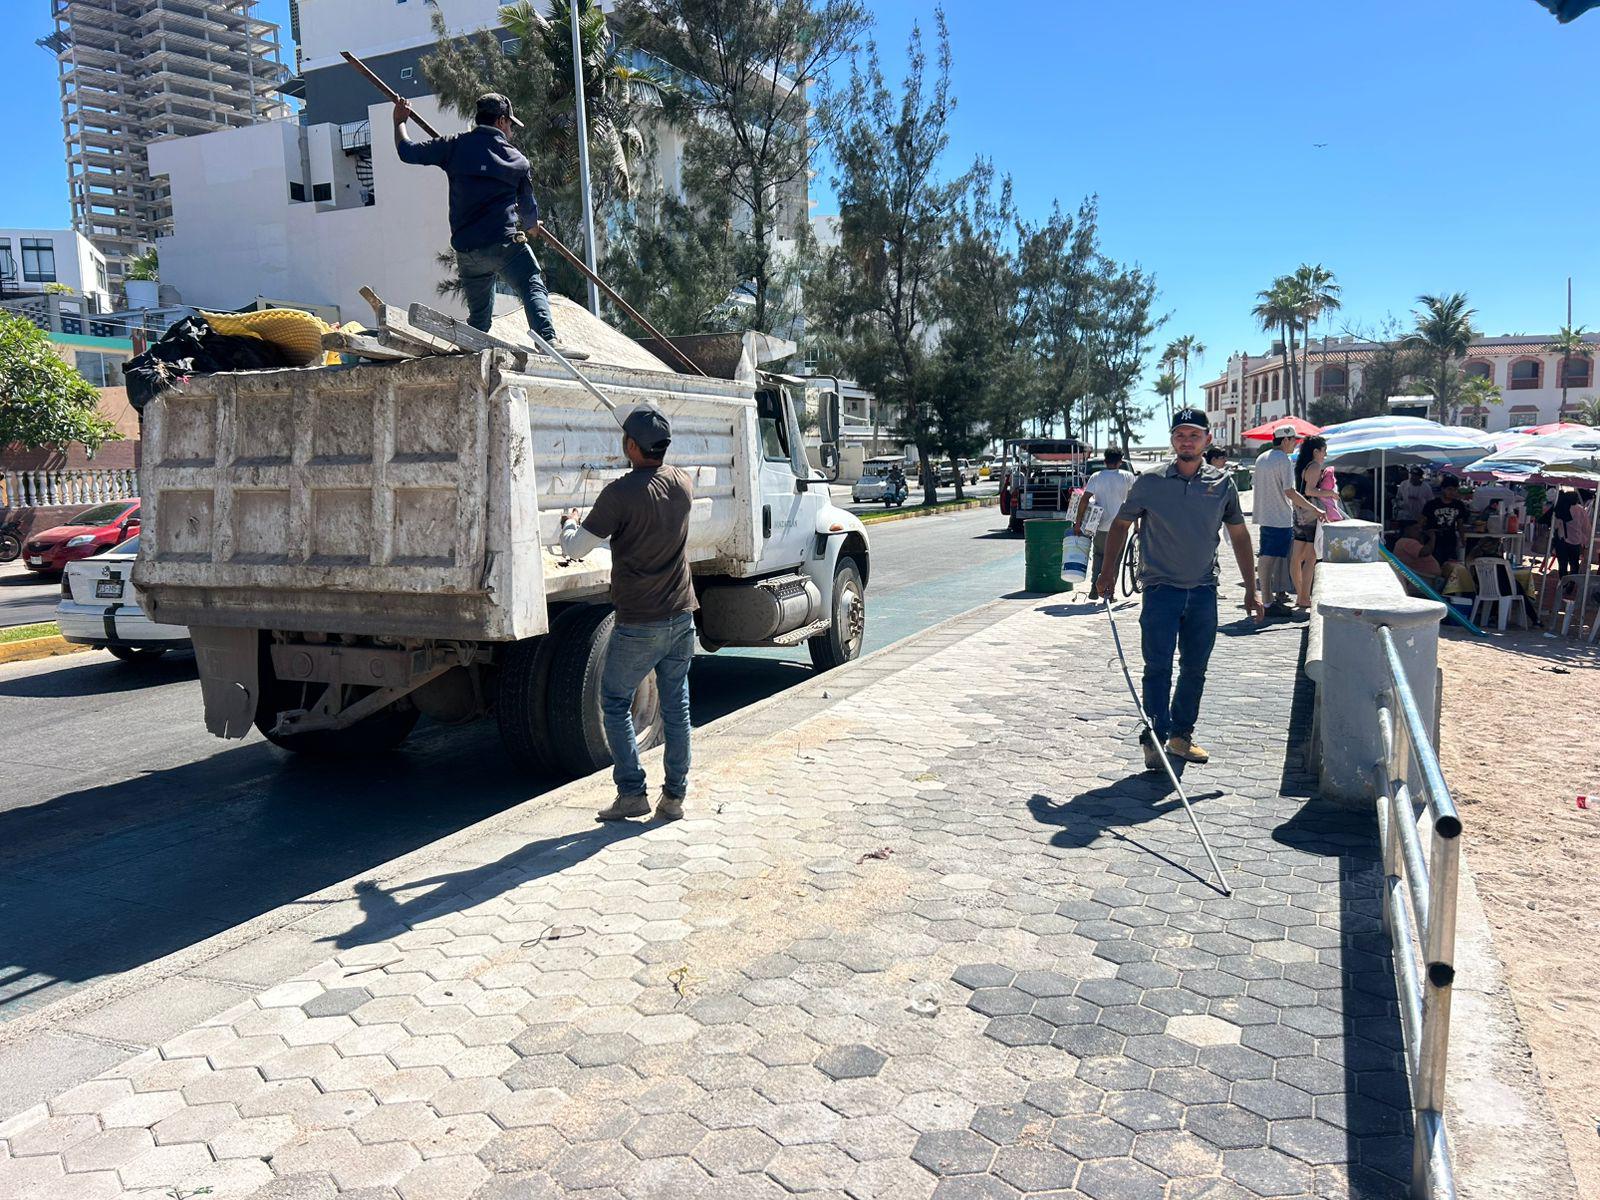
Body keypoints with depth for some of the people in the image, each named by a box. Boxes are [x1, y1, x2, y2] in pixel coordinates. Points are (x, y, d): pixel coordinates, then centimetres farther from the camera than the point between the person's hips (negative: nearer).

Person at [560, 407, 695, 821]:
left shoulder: (621, 493, -17)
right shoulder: (682, 483, 1)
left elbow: (576, 549, -11)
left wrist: (568, 524, 10)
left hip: (638, 624, -5)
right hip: (681, 616, 6)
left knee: (615, 702, 11)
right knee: (676, 706, 12)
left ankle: (632, 793, 8)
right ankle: (674, 797, 17)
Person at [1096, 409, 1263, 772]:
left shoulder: (1222, 484, 5)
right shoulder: (1149, 482, -2)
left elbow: (1239, 535, 12)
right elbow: (1121, 524, 8)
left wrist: (1251, 589, 10)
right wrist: (1109, 570, 0)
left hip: (1203, 591, 3)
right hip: (1161, 589, -3)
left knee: (1195, 669, 11)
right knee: (1158, 668, -7)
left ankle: (1181, 734, 25)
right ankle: (1154, 740, -1)